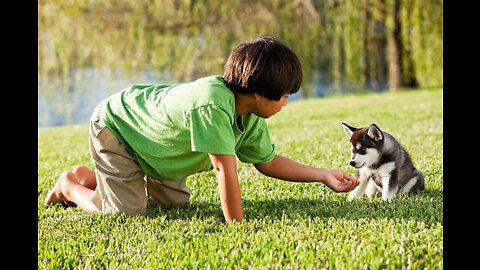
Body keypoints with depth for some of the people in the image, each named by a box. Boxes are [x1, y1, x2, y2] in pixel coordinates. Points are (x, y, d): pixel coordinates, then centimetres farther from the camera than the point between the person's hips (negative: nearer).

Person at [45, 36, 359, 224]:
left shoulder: (251, 117, -14)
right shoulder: (212, 104, -42)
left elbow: (268, 162, -3)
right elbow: (226, 169, -40)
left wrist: (324, 174, -6)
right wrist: (236, 226, -34)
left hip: (147, 124, 9)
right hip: (114, 123, -8)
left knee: (175, 201, 14)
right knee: (127, 212, -14)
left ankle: (89, 177, 28)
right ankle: (70, 186, 14)